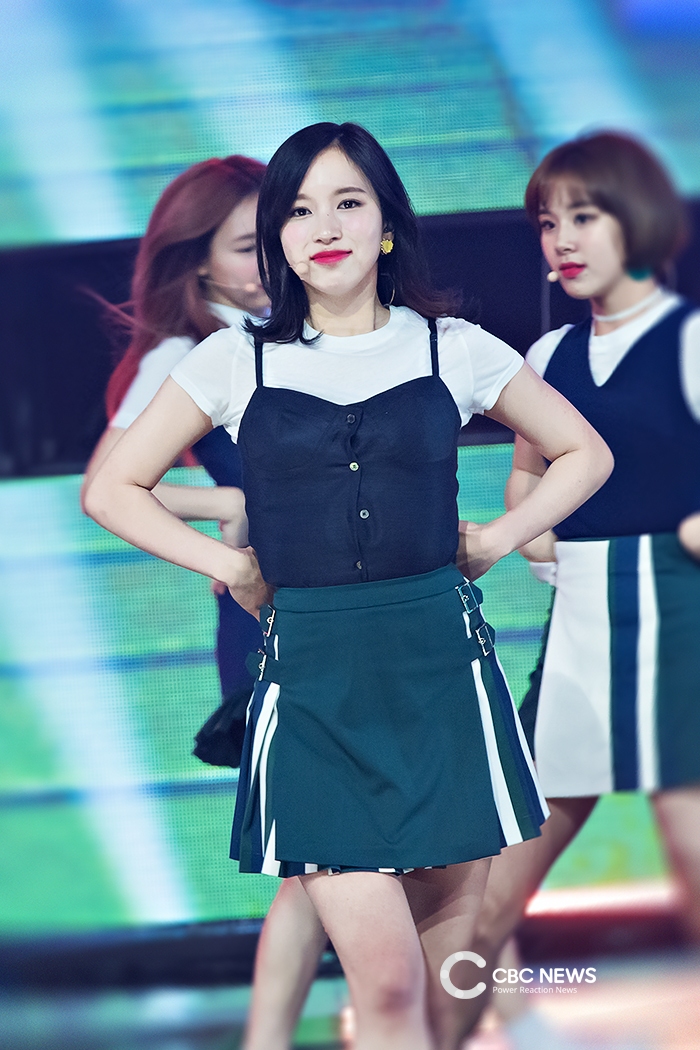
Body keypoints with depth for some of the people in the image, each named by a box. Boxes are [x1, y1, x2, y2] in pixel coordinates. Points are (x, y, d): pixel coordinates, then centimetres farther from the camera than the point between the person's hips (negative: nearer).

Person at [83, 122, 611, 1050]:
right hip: (313, 681, -1)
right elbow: (112, 489, 13)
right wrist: (227, 567, 6)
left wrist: (497, 541, 8)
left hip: (441, 666, 1)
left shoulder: (452, 349, 7)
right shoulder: (238, 360, 6)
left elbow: (585, 455, 20)